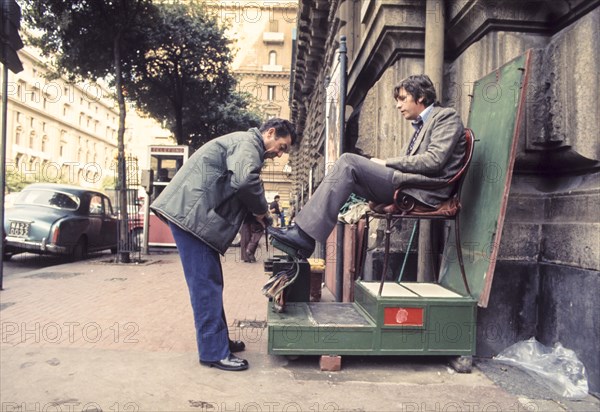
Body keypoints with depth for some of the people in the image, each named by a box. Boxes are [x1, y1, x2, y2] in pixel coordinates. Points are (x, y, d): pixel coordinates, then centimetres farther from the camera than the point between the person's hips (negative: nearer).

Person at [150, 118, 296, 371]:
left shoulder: (246, 145, 25)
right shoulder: (248, 142, -8)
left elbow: (233, 189, 24)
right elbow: (245, 180, -29)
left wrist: (255, 213, 8)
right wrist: (261, 209, -11)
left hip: (194, 215, 11)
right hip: (190, 213, -11)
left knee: (210, 282, 15)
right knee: (206, 284, -7)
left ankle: (218, 340, 25)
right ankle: (214, 352, 0)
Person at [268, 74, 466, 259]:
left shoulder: (446, 116, 2)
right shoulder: (422, 125, 29)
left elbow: (434, 160, -13)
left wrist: (387, 162, -9)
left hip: (424, 192, -9)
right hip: (407, 186, 9)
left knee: (348, 161, -19)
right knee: (346, 168, -2)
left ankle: (305, 236, -24)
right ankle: (303, 234, -13)